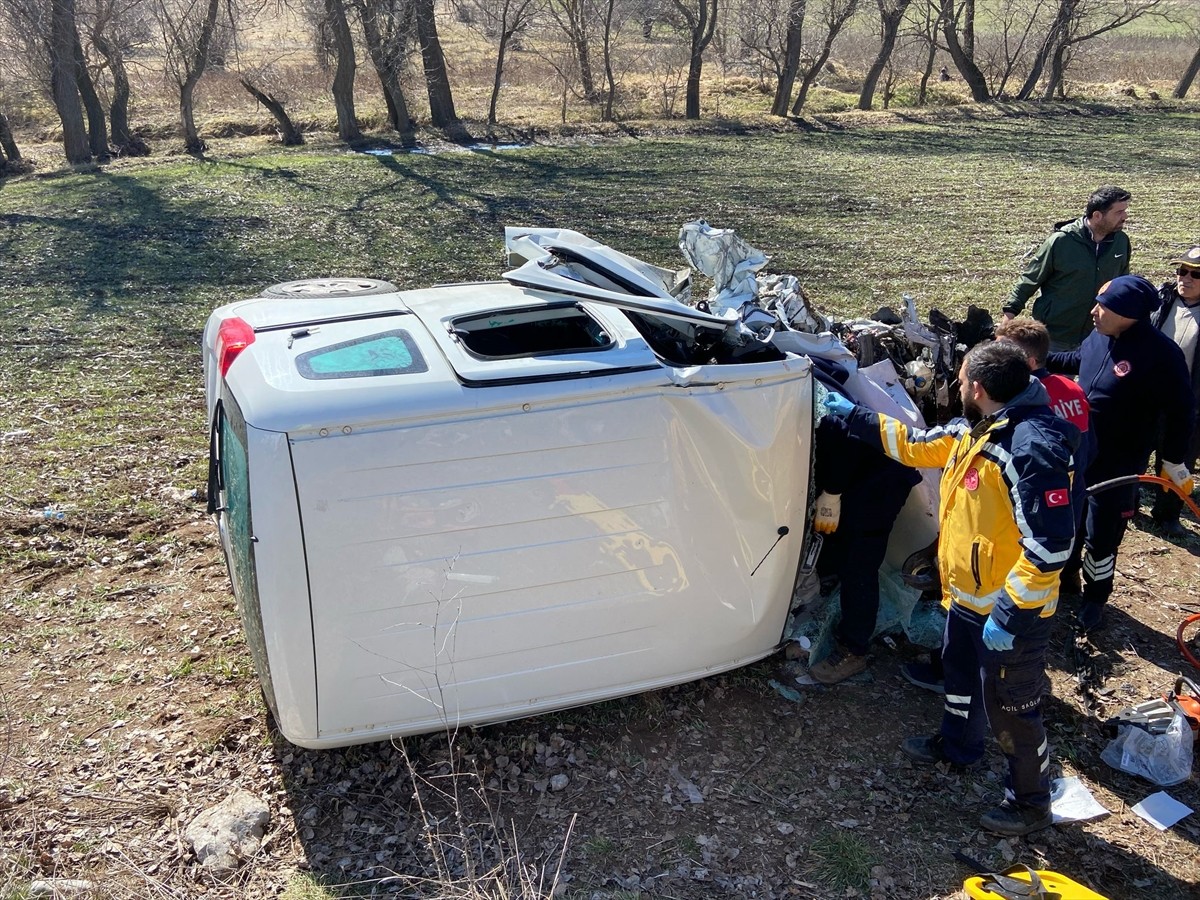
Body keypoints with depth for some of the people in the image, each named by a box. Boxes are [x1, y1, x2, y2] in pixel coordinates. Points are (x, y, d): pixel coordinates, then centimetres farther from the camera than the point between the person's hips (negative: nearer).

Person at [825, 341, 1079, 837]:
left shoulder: (1035, 446, -30)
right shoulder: (977, 429, 0)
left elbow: (1049, 546, -31)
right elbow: (916, 445, 16)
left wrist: (1008, 615, -28)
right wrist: (854, 416, 19)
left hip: (1012, 613, -10)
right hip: (968, 596, 10)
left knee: (1010, 707, 6)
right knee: (960, 673, 29)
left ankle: (1030, 802, 26)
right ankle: (956, 745, 54)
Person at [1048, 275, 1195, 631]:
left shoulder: (1160, 354, -26)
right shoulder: (1100, 337, -8)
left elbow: (1180, 413, -16)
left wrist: (1174, 461, -9)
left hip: (1119, 466, -6)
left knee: (1101, 537, 8)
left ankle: (1094, 598, 31)